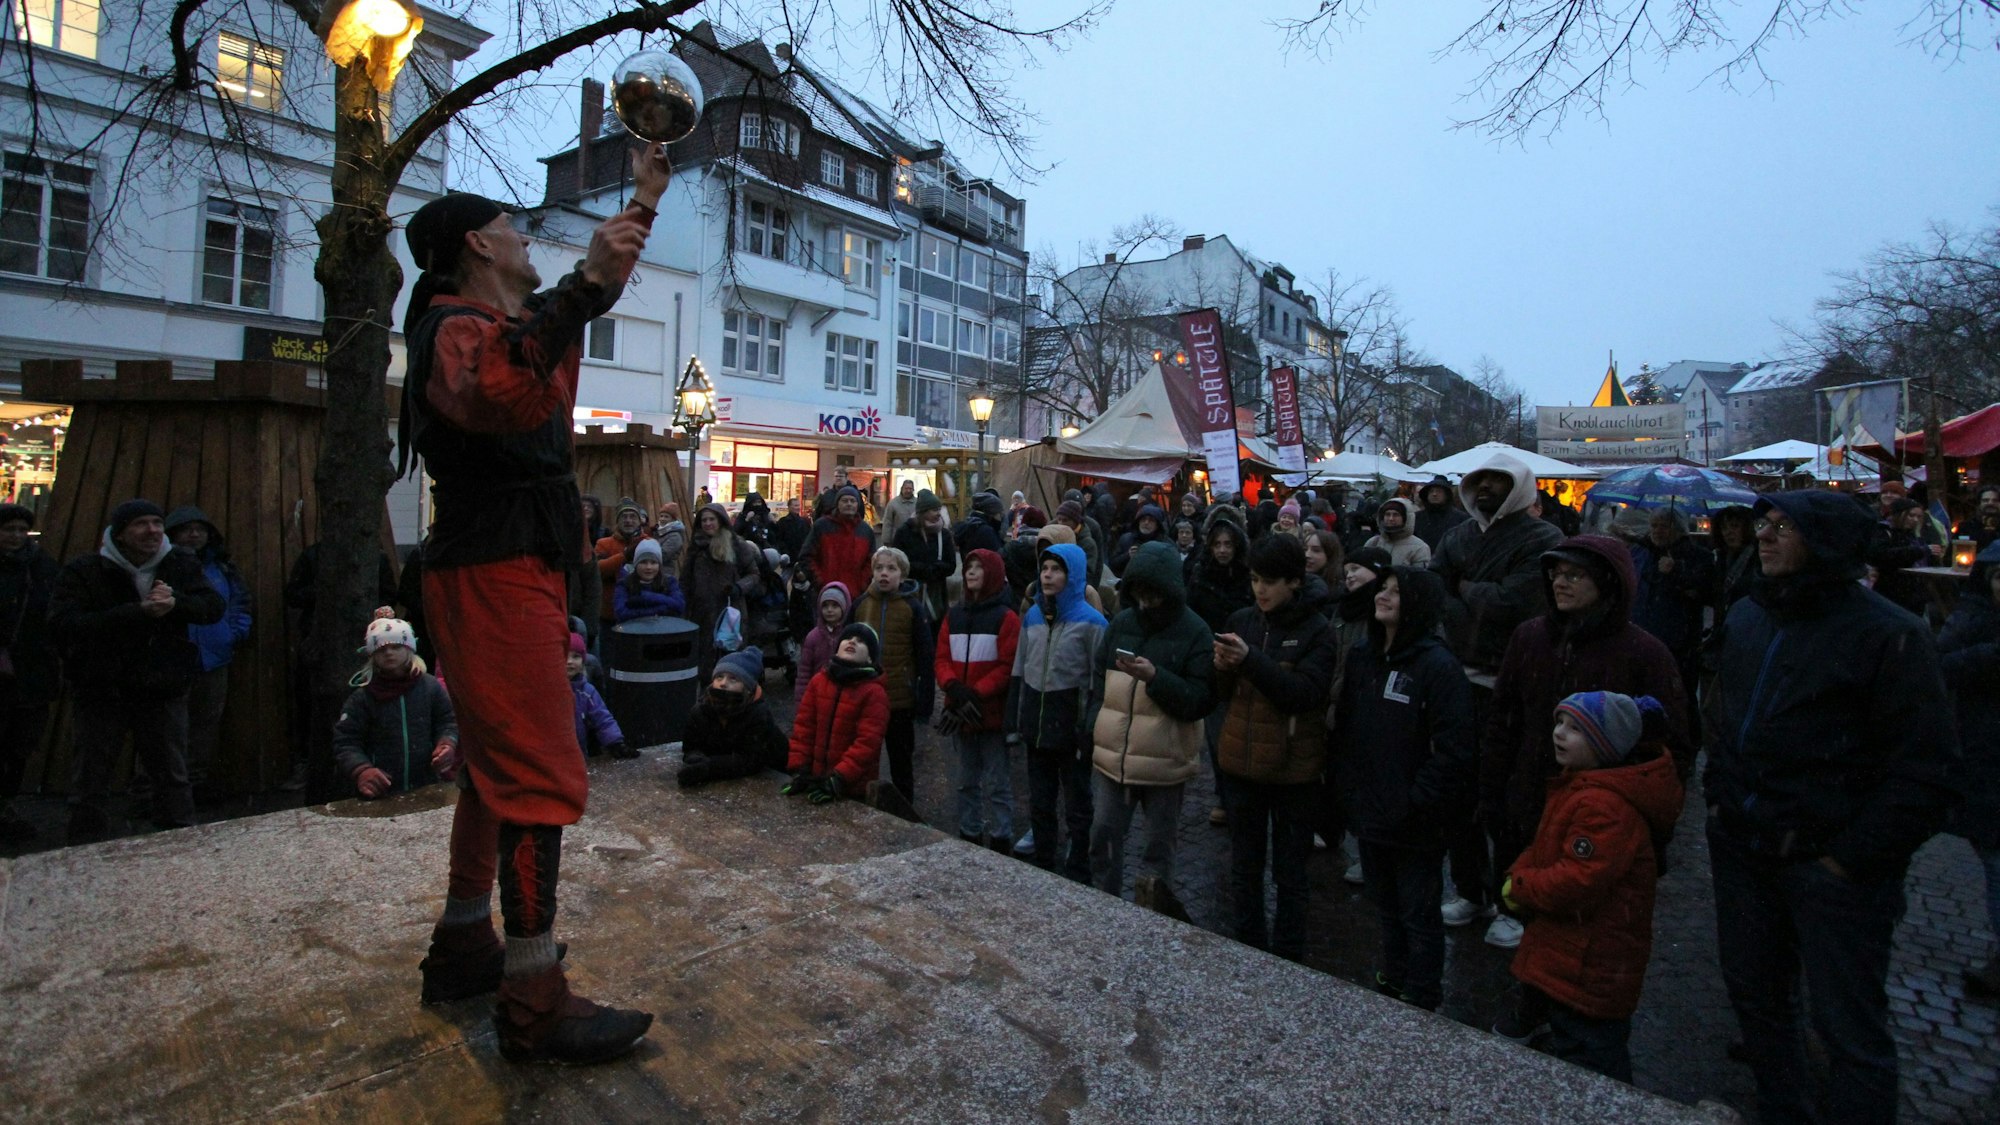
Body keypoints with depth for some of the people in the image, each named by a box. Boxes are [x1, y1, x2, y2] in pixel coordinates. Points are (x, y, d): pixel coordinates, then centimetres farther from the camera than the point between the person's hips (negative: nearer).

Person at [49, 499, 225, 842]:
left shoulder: (181, 565, 1)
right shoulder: (83, 571, -9)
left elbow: (214, 606, -5)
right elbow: (62, 624, -21)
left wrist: (175, 602, -26)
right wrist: (138, 612, -31)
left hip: (165, 692, 2)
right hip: (101, 692, -2)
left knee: (173, 777, 12)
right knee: (88, 785, 7)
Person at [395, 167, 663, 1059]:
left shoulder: (517, 320, 18)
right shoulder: (458, 329, -12)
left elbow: (597, 299, 34)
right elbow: (502, 397, -37)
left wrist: (643, 198, 34)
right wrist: (587, 282, -39)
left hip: (521, 573, 11)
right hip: (494, 576, -11)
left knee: (496, 765, 17)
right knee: (541, 779, -12)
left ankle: (463, 948, 31)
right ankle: (533, 1004, -5)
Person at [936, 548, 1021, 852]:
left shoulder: (1006, 617, -7)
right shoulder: (954, 615, 10)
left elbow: (1008, 666, -13)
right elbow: (942, 658, 6)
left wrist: (976, 694, -20)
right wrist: (954, 687, -13)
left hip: (993, 712, -5)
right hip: (959, 712, 6)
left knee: (997, 783, 1)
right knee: (967, 780, 16)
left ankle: (1000, 841, 10)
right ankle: (968, 835, 27)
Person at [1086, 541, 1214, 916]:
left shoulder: (1196, 633, -8)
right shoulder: (1120, 624, 5)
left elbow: (1199, 702, -13)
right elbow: (1099, 682, 13)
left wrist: (1155, 677, -25)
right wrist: (1094, 730, 5)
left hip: (1165, 759, -4)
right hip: (1114, 754, 4)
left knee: (1160, 842, 11)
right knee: (1103, 834, 11)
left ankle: (1157, 912, 26)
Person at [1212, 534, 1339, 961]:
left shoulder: (1316, 632, -10)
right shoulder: (1240, 621, 1)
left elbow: (1305, 693, -22)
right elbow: (1221, 693, 5)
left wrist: (1251, 660, -30)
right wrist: (1222, 668, -17)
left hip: (1292, 767, -4)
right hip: (1243, 762, 4)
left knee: (1289, 873, 12)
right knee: (1244, 868, 18)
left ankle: (1288, 960, 28)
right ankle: (1249, 950, 35)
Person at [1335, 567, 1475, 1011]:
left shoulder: (1439, 667, -17)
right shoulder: (1361, 657, 4)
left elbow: (1453, 750, -19)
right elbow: (1345, 728, 11)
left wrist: (1415, 804, -18)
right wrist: (1347, 786, 5)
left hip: (1415, 822, -6)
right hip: (1369, 810, 6)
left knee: (1419, 915, 10)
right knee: (1386, 906, 22)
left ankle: (1420, 1004, 27)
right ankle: (1390, 984, 40)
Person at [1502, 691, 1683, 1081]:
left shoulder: (1606, 807, -29)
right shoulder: (1580, 785, 7)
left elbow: (1576, 883, -30)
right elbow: (1545, 846, 15)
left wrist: (1519, 887, -16)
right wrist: (1519, 873, -3)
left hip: (1588, 971, -11)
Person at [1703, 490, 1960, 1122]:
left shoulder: (1888, 634, -13)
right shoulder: (1746, 617, 7)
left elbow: (1925, 768, -14)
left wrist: (1853, 855, -15)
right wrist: (1720, 796, 11)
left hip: (1830, 864, -6)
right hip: (1741, 850, 7)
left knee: (1848, 1027, 6)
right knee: (1753, 993, 19)